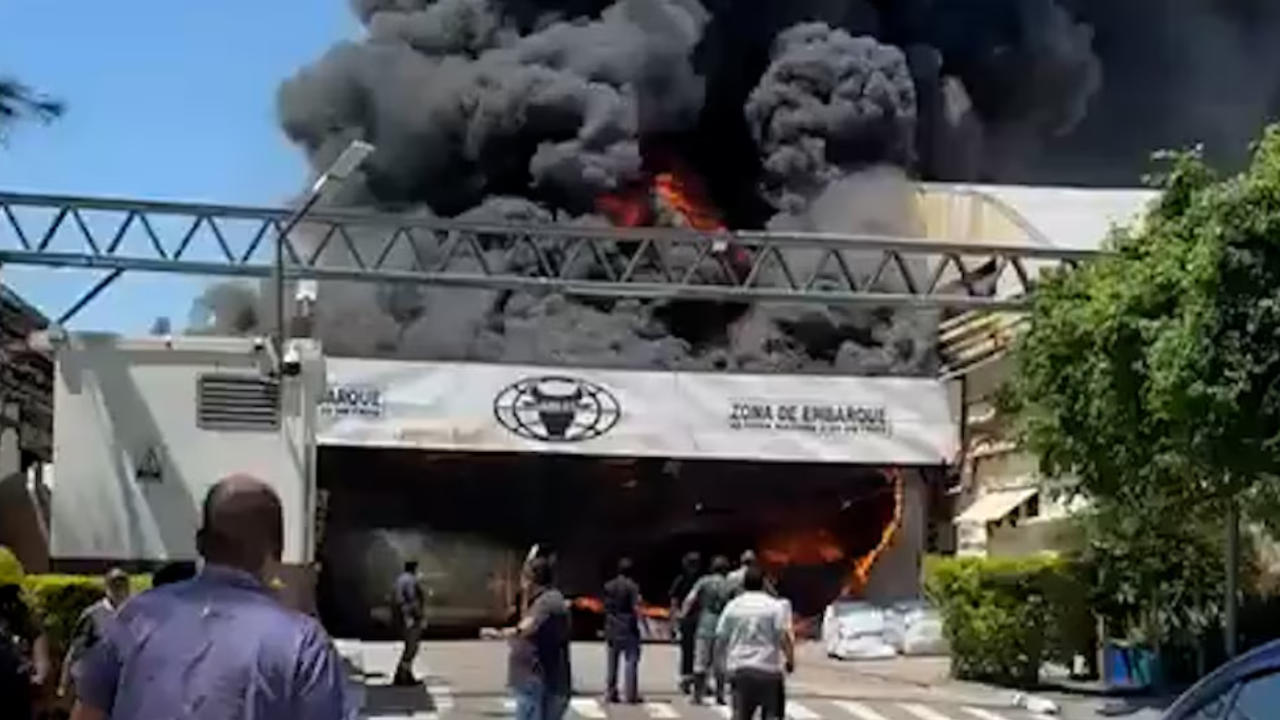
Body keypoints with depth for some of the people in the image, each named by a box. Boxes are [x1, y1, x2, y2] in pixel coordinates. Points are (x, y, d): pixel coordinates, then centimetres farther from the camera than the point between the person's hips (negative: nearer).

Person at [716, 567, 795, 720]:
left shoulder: (732, 606, 5)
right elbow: (784, 636, -11)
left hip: (739, 668, 3)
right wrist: (790, 660, -1)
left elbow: (721, 636, 5)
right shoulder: (776, 606, -3)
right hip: (769, 668, -3)